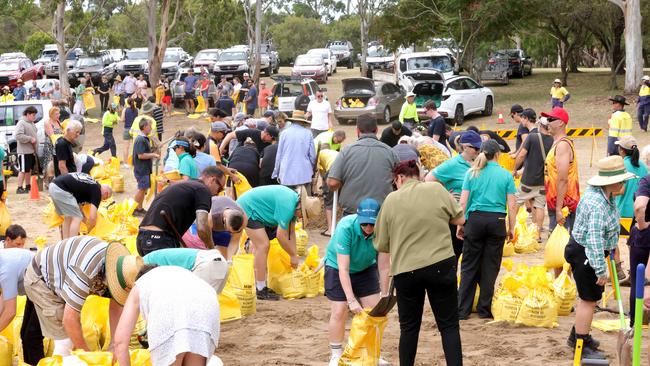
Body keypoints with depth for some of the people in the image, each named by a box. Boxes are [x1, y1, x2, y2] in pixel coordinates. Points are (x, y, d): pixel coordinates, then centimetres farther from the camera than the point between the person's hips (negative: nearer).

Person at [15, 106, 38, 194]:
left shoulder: (31, 123, 15)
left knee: (29, 169, 15)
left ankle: (27, 186, 24)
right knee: (24, 170, -9)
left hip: (32, 151, 9)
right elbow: (18, 136, -25)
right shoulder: (21, 123, -14)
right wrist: (30, 139, -24)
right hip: (24, 151, -9)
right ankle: (19, 188, -8)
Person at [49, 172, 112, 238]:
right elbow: (92, 217, -5)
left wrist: (86, 222, 35)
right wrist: (88, 231, 13)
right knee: (77, 219, -1)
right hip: (61, 189, -10)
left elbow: (78, 204, 32)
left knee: (68, 218, 20)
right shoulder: (96, 191, 0)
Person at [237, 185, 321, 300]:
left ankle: (259, 286, 23)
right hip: (248, 209, -11)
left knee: (259, 246, 15)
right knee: (263, 245, -14)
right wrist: (293, 255, -10)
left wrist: (294, 255, 10)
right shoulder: (287, 205, -27)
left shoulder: (294, 201, 3)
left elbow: (291, 231, 11)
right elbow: (281, 235, -23)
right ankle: (261, 290, -10)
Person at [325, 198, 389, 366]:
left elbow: (383, 266, -23)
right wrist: (351, 300, -39)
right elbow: (343, 268, -36)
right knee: (339, 312, -8)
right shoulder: (345, 227, -36)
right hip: (337, 268, -3)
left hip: (366, 268, 3)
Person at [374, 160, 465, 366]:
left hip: (406, 269, 0)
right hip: (441, 265, 0)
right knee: (449, 326, 7)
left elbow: (383, 245, 6)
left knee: (409, 327, 13)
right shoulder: (436, 189, 0)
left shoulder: (391, 200, 2)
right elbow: (460, 219, 5)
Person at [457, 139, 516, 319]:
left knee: (469, 266, 7)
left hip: (475, 219, 1)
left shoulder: (472, 173, 3)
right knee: (490, 267, 7)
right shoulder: (506, 175, 1)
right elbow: (511, 205, 0)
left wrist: (460, 224, 7)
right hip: (497, 221, -1)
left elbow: (463, 202, 0)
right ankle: (484, 309, 12)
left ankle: (462, 309, 6)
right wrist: (511, 229, 8)